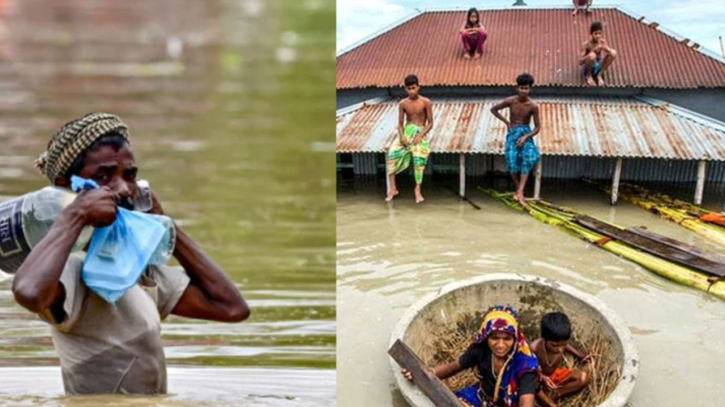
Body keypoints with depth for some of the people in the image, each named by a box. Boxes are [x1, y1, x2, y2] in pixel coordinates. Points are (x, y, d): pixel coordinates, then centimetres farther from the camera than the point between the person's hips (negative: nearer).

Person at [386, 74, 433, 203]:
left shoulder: (426, 102, -4)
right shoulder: (403, 104, 3)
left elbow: (430, 123, -2)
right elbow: (400, 124, 6)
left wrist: (420, 136, -16)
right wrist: (401, 136, -14)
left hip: (420, 132, -2)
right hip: (406, 131, 2)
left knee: (419, 158, -27)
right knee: (392, 154, -21)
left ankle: (418, 189, -10)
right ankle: (392, 188, -13)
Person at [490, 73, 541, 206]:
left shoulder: (533, 106, -6)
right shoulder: (510, 101, -5)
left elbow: (537, 127, -2)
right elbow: (493, 109, 10)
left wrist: (526, 137, -18)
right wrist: (506, 122, 4)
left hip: (526, 133, 0)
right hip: (513, 132, 0)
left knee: (529, 157, -31)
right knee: (512, 160, -26)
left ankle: (520, 191, -31)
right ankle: (518, 189, -3)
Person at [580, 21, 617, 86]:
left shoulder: (603, 41, -6)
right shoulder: (586, 44, -18)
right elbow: (580, 62, -24)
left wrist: (605, 48, -24)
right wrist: (593, 51, -32)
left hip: (599, 66, 4)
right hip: (590, 67, -4)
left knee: (613, 52, -19)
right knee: (592, 55, -36)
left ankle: (599, 74, -2)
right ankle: (589, 75, -6)